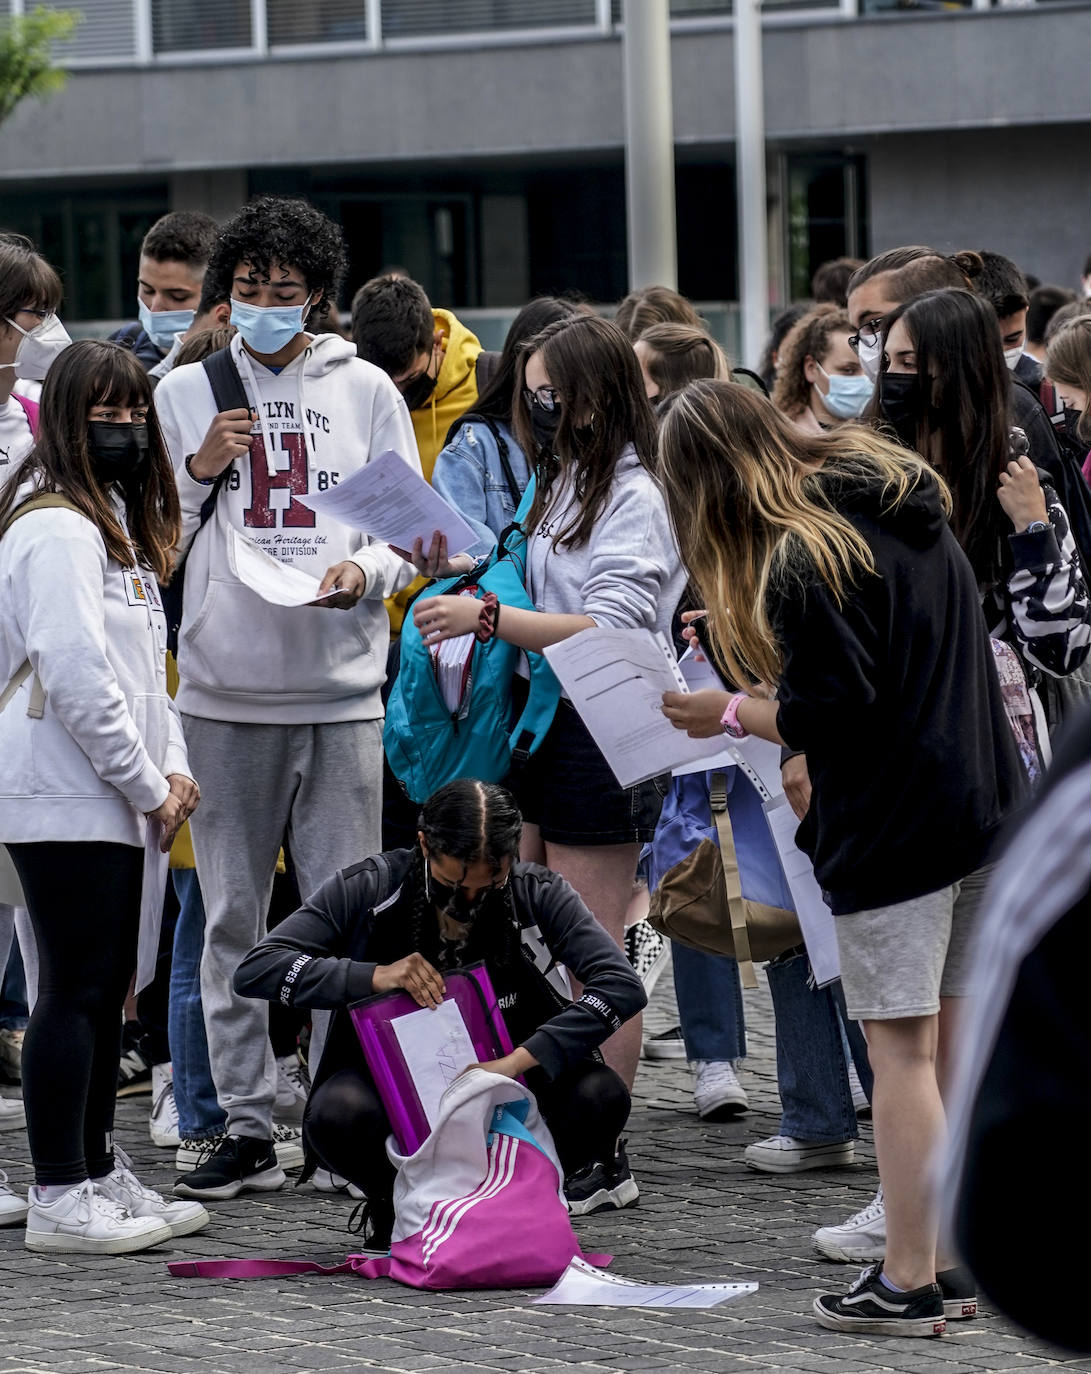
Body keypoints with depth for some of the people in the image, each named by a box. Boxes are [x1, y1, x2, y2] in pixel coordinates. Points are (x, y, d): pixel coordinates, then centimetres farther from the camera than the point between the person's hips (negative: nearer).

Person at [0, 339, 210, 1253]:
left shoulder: (118, 520, 18)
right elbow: (76, 675, -21)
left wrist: (171, 765, 7)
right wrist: (148, 784, -14)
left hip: (109, 799, 10)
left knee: (107, 988, 14)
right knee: (74, 989, -7)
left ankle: (100, 1174, 21)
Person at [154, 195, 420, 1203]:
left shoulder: (365, 391, 7)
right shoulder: (186, 392, 9)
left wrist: (365, 570, -13)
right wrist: (199, 471, -7)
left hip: (340, 687, -1)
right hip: (224, 689, 1)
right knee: (233, 918, 5)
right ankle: (248, 1127, 11)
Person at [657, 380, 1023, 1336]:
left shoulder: (803, 561, -16)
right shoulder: (912, 512, 11)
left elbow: (831, 711, -19)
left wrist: (732, 712, -3)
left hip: (894, 828, -8)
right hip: (987, 805, 8)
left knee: (900, 1051, -3)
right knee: (954, 1045, 13)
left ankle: (908, 1284, 0)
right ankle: (955, 1258, 18)